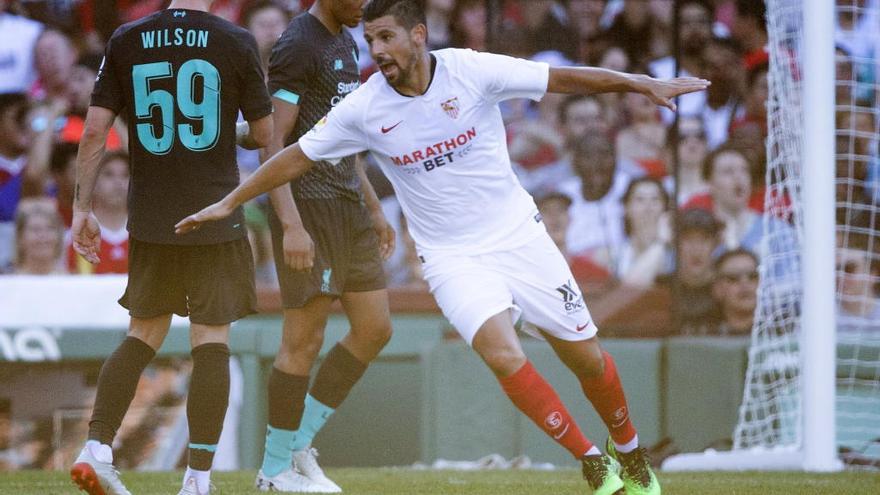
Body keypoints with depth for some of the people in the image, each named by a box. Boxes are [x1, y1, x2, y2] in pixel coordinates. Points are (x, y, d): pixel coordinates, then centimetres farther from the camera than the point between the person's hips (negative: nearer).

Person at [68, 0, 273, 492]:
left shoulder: (126, 41, 1)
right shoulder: (237, 42, -5)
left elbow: (95, 131, 0)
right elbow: (264, 134, 2)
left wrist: (83, 209, 6)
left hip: (150, 220, 3)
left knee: (144, 334, 16)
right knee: (212, 340, 2)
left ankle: (96, 448, 5)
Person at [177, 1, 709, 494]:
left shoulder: (471, 71, -14)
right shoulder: (364, 108, -10)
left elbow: (563, 79, -8)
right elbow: (298, 156, 1)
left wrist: (644, 85, -11)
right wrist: (229, 203, 2)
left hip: (519, 234, 1)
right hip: (452, 256, -1)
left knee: (587, 356, 4)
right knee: (502, 354, -24)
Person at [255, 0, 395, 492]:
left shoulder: (347, 44, 16)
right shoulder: (297, 45, -13)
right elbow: (274, 142, -18)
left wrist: (375, 208, 24)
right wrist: (291, 225, -24)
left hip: (349, 206, 9)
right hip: (309, 208, -9)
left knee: (375, 329, 8)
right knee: (305, 339, -6)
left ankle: (301, 440, 16)